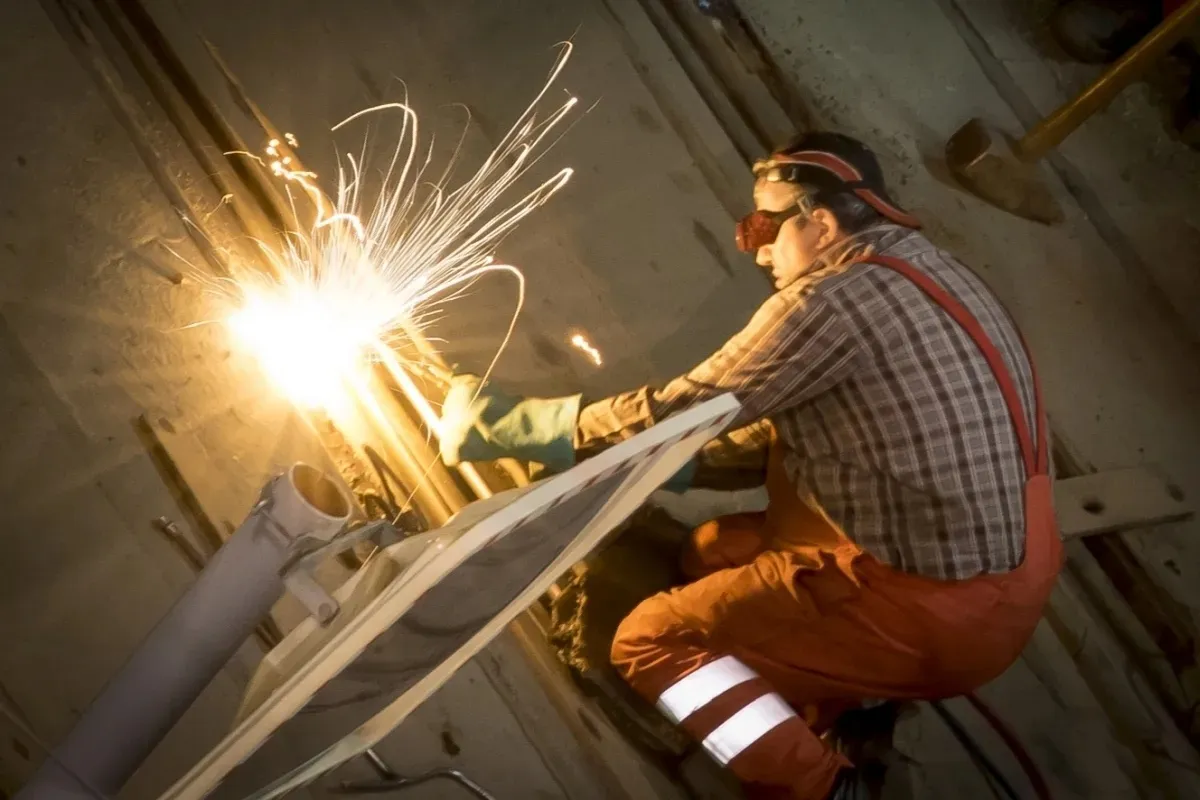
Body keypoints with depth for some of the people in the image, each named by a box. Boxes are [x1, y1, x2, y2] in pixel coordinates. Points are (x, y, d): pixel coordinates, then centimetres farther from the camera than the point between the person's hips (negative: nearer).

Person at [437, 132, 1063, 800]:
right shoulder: (928, 273, 11)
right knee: (715, 550, 20)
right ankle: (848, 722, 11)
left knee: (652, 641, -1)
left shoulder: (840, 296, -17)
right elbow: (815, 423, 17)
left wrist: (496, 423, 1)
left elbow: (676, 414, -11)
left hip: (938, 612, -9)